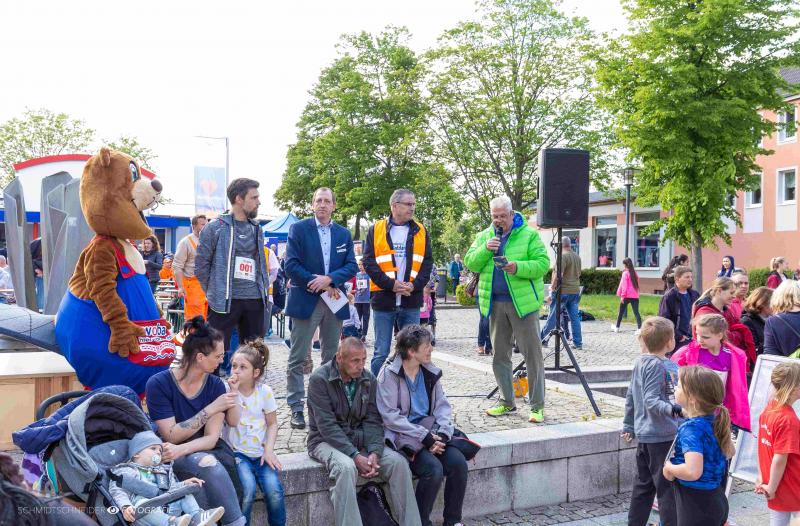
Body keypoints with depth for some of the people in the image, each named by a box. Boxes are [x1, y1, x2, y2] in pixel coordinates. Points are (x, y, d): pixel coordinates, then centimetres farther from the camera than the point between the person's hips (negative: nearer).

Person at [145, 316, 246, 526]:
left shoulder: (216, 385, -1)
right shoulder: (159, 384, -10)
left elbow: (211, 438, -9)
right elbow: (172, 436, -15)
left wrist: (181, 450, -28)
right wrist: (211, 409, -20)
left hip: (208, 450, 2)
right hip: (176, 456, -2)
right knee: (207, 464, -34)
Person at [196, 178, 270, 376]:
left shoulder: (256, 229, 14)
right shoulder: (215, 227, -4)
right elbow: (201, 264, -1)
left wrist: (264, 289, 13)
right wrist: (214, 292, 2)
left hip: (255, 300, 5)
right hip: (225, 301, -5)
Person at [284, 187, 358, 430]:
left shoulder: (344, 234, 10)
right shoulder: (298, 229, -1)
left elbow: (352, 266, 4)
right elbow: (291, 265, -8)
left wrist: (329, 279, -14)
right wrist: (319, 285, -12)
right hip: (305, 300, -4)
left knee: (331, 358, 9)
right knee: (298, 358, -2)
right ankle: (296, 408, 4)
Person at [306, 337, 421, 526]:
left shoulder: (368, 379, 2)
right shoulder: (319, 379, -14)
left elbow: (373, 420, 0)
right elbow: (327, 426, -20)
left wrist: (374, 452, -18)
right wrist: (355, 456, -27)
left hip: (359, 438, 5)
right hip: (326, 440, -5)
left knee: (398, 462, -16)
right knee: (346, 467, -36)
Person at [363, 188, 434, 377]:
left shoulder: (420, 231, 9)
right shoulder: (376, 229, 2)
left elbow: (427, 262, 6)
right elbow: (369, 262, -3)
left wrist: (414, 285, -10)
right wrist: (391, 284, -14)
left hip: (411, 301, 2)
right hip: (383, 299, -2)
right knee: (381, 353, 3)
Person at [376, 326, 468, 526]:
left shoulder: (430, 372, 8)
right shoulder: (389, 374, -10)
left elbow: (442, 406, 8)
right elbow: (390, 416, -14)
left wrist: (443, 434, -11)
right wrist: (423, 437, -19)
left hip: (430, 431, 6)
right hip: (402, 436, -5)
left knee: (459, 463, -17)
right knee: (434, 468, -27)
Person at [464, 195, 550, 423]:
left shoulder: (529, 235, -1)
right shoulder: (484, 236, 12)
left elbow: (542, 263, -8)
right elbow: (470, 263, 6)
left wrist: (518, 267, -23)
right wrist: (485, 249, -12)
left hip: (522, 302, -4)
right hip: (495, 303, 5)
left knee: (532, 353, -3)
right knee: (499, 355, 11)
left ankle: (537, 406, 4)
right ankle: (506, 402, 24)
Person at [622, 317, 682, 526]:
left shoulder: (641, 362, 9)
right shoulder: (657, 366, -17)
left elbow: (631, 397, 16)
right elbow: (650, 401, -23)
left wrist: (628, 425, 24)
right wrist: (671, 409, -39)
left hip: (645, 434, 9)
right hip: (662, 437, -9)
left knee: (643, 484, 17)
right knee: (667, 486, -2)